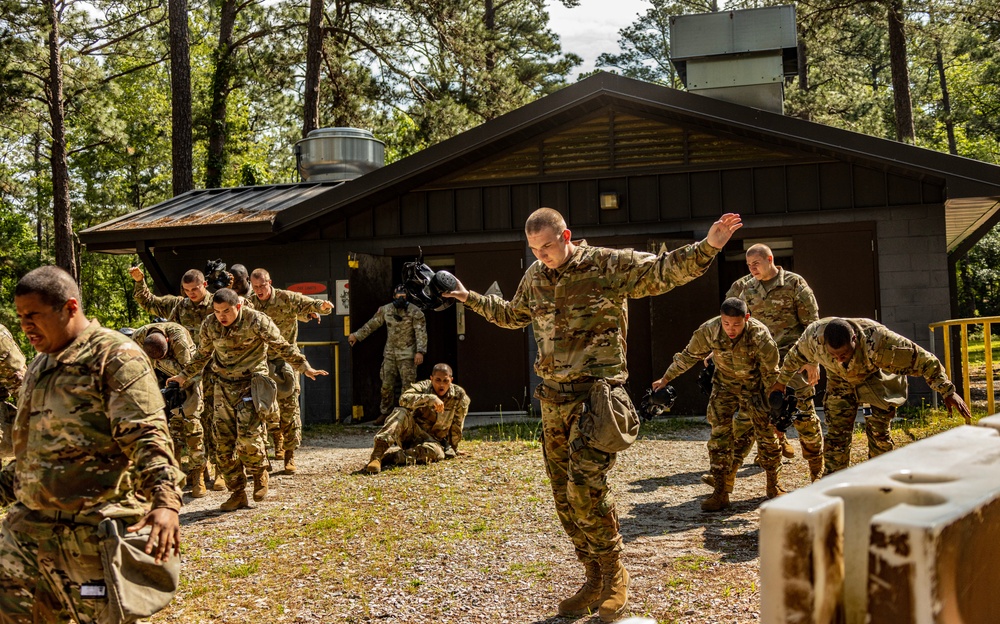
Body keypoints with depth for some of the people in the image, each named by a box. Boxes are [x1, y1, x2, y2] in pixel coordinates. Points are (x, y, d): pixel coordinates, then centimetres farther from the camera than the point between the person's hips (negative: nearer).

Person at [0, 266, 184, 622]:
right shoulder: (39, 366, 19)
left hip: (96, 529, -8)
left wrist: (165, 499, -31)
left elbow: (147, 436, -19)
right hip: (30, 524, 8)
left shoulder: (116, 356, -8)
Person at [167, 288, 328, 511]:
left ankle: (259, 473, 10)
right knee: (223, 442, 0)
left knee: (248, 435, -20)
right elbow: (202, 355, 19)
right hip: (224, 386, 5)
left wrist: (305, 368, -1)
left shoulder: (257, 321, -12)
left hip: (251, 383, -5)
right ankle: (237, 494, 11)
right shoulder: (209, 325, 1)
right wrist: (184, 375, 24)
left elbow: (282, 347, -2)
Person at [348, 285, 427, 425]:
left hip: (407, 355, -4)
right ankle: (385, 413, 17)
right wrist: (357, 335, 21)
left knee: (408, 386, -5)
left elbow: (421, 333, -12)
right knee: (387, 386, 7)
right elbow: (371, 324, 18)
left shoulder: (415, 312, -8)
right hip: (389, 354, 5)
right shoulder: (385, 310, 7)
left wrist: (420, 351, -22)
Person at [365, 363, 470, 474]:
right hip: (411, 432, 0)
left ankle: (388, 458, -38)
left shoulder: (460, 396, -5)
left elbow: (457, 427, 3)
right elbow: (404, 399, -31)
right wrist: (430, 398, -41)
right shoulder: (423, 387, -9)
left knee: (436, 452, -37)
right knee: (401, 413, -32)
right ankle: (377, 455, -47)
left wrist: (451, 449, 7)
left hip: (432, 440, 0)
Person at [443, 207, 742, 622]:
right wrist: (470, 298, 36)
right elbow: (512, 315, 32)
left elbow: (665, 271, -13)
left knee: (584, 486, -19)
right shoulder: (534, 279, 12)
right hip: (554, 398, 7)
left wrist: (708, 247, -26)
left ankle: (614, 574, 2)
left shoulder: (609, 265, -6)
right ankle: (595, 581, 24)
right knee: (564, 496, 9)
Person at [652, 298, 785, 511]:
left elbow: (771, 374, -18)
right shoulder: (709, 330, -23)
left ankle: (774, 487, 18)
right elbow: (689, 356, -6)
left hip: (755, 386, -2)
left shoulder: (760, 336, -29)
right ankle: (721, 493, 1)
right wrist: (665, 379, -1)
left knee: (767, 435, -1)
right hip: (724, 385, 2)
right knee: (719, 436, -5)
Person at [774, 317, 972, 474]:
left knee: (878, 432, -7)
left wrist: (948, 392, -32)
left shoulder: (878, 340, -42)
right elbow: (795, 356, -6)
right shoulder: (814, 336, -32)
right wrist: (781, 381, 9)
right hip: (840, 382, 3)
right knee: (835, 435, -4)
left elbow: (922, 360, -33)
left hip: (877, 378, -2)